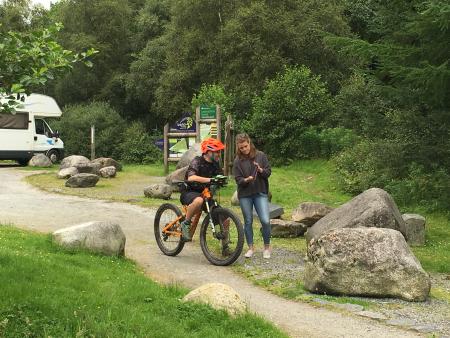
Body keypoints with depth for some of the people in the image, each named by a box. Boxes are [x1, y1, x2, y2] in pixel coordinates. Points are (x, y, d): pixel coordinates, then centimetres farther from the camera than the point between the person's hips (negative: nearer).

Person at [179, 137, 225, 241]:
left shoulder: (215, 164, 5)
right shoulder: (197, 162, -17)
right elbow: (191, 178, -34)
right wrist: (210, 180, -44)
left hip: (205, 193, 7)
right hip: (189, 192, -7)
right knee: (199, 200, -43)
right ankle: (185, 223, -20)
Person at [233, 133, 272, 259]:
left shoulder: (261, 155, 1)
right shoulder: (237, 160, 1)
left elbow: (268, 172, 2)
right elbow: (238, 179, -3)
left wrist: (261, 170, -19)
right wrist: (246, 180, -23)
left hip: (260, 193, -1)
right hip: (245, 194, 1)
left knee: (265, 221, -11)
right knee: (248, 222, 7)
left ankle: (267, 247, 9)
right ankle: (251, 248, 22)